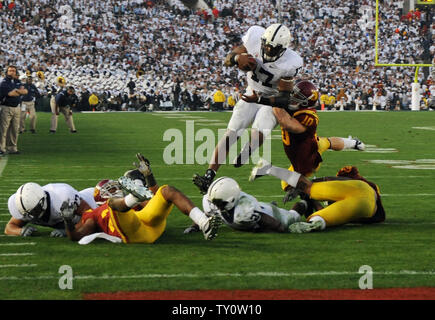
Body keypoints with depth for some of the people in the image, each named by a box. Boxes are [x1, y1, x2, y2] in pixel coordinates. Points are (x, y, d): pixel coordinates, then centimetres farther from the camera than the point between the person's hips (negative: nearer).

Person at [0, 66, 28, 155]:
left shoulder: (17, 82, 15)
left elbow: (25, 91, 3)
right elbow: (10, 94, -17)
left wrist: (16, 90, -14)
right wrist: (20, 91, -2)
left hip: (16, 108, 7)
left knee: (15, 129, 8)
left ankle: (13, 148, 14)